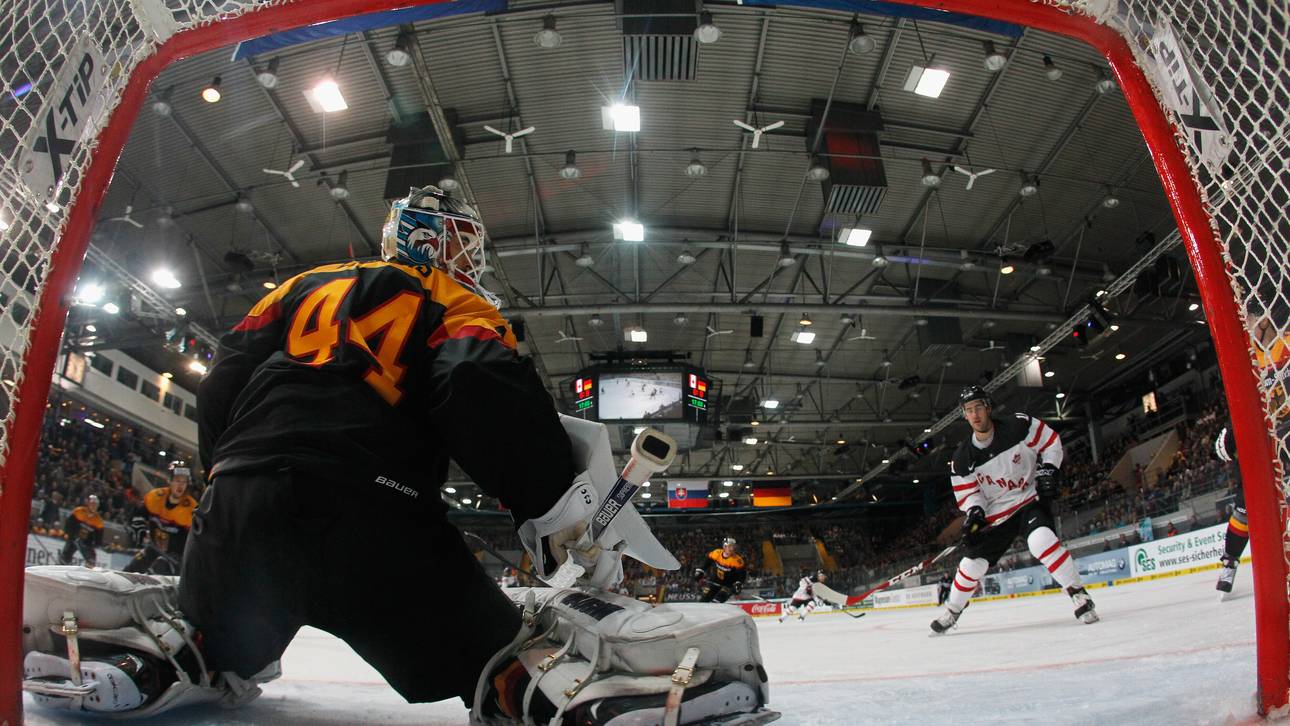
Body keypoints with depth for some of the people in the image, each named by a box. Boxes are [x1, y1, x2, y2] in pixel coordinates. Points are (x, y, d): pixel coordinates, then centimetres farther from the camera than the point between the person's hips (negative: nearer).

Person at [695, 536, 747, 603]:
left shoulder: (737, 560, -20)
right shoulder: (716, 553, -11)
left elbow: (742, 574, -15)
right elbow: (706, 562, 6)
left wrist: (738, 585, -28)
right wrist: (699, 572, 5)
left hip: (728, 586, -4)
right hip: (714, 582, 4)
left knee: (716, 602, -20)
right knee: (704, 600, 6)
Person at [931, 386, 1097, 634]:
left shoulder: (1019, 426, -15)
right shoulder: (962, 458, -9)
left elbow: (1050, 440, -2)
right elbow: (967, 492, -1)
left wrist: (1049, 468, -15)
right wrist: (975, 511, -20)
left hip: (1029, 500, -3)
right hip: (995, 515, 3)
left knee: (1041, 540, -32)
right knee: (972, 564, 1)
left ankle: (1079, 594, -17)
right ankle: (952, 612, 20)